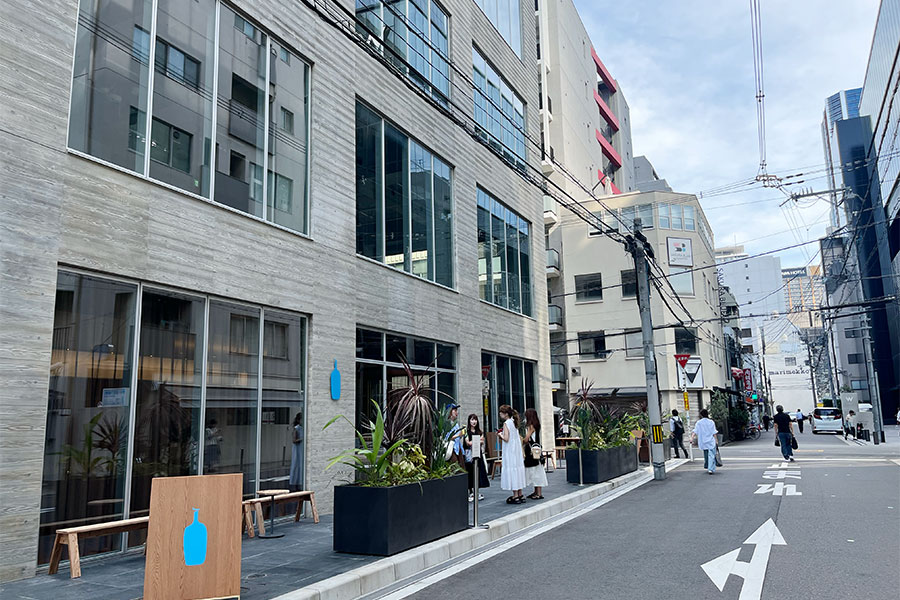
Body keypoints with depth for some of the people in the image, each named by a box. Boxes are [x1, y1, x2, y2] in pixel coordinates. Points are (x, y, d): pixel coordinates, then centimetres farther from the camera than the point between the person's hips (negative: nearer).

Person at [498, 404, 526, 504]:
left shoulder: (506, 423, -14)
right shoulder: (514, 422, 11)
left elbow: (506, 438, -22)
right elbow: (520, 438, 15)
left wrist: (500, 435, -3)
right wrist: (522, 451, 20)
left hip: (510, 451, -8)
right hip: (517, 450, 8)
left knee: (512, 470, -4)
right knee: (518, 468, 12)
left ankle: (515, 496, -3)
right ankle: (520, 495, 17)